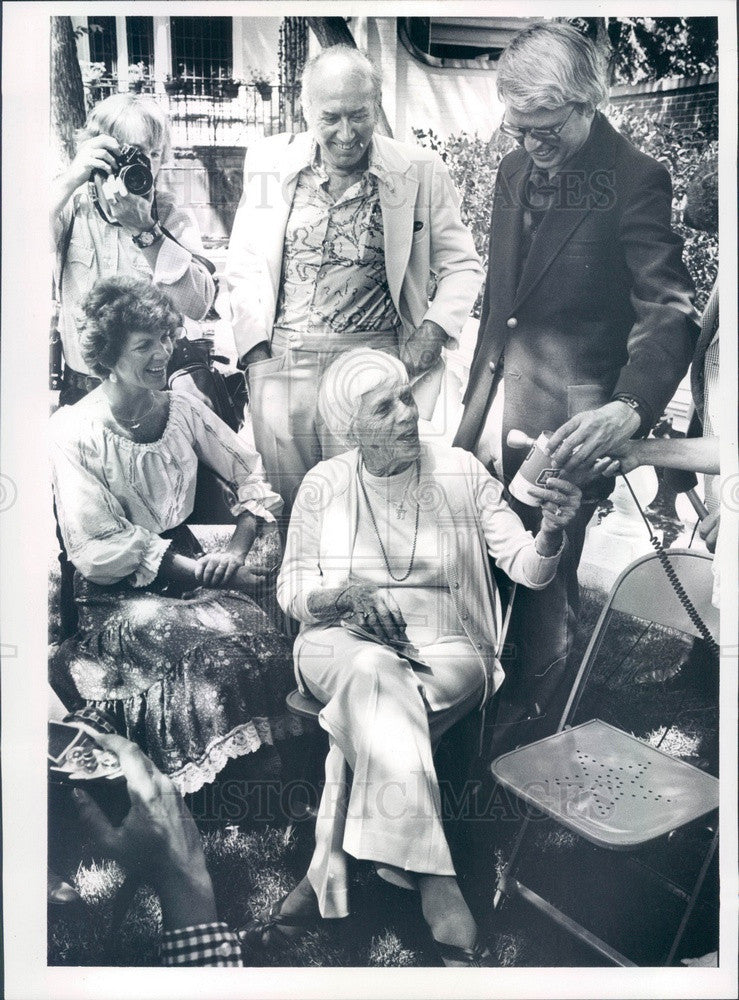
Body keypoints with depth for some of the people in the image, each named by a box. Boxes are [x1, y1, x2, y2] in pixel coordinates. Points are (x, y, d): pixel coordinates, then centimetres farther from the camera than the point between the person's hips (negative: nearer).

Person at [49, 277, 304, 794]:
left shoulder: (184, 410, 5)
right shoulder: (73, 430, -8)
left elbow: (252, 474, 9)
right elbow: (100, 549, -13)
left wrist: (237, 550, -8)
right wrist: (207, 572, -18)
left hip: (189, 567, 4)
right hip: (115, 596, -4)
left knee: (266, 643, -25)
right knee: (214, 657, -30)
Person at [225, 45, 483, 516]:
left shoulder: (422, 171, 1)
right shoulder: (270, 161, 6)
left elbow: (462, 265, 8)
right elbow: (244, 265, 11)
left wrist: (433, 331, -7)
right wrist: (256, 348, 1)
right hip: (282, 362, 2)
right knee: (284, 511, 8)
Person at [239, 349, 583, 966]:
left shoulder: (460, 472, 4)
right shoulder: (323, 484, 5)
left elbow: (529, 570, -1)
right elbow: (291, 589, 6)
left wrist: (552, 532, -24)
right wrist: (346, 595, -16)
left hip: (446, 651, 0)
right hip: (342, 643, 1)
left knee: (369, 708, -34)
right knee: (376, 674, -36)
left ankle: (326, 875, -23)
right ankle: (436, 891, -34)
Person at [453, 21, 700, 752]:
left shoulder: (635, 180, -9)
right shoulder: (515, 170, 11)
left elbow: (670, 310, -15)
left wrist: (631, 408, -33)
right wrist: (480, 387, 15)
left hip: (567, 416, -6)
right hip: (498, 396, 6)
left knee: (544, 576, 4)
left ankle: (533, 727, 27)